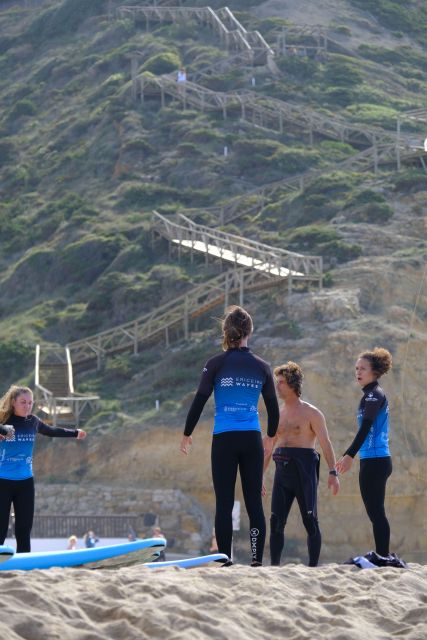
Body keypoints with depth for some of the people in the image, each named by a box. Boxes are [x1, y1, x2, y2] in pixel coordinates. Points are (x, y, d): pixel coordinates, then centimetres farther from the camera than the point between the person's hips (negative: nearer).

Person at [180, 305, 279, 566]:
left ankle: (225, 561, -3)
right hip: (252, 441, 2)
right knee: (255, 501, 5)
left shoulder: (216, 364, -3)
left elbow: (199, 401, -2)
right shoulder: (262, 367, 5)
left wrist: (187, 434, 10)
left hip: (224, 440, -2)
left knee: (224, 502, 0)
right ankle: (257, 561, 1)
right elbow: (273, 407, 13)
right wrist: (270, 436, 30)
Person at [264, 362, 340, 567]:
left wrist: (333, 473, -16)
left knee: (310, 522, -3)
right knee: (276, 521, -3)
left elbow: (325, 443, -6)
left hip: (304, 469, -5)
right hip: (282, 470, 5)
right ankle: (274, 566, 0)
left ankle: (313, 567, 0)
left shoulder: (311, 413, 1)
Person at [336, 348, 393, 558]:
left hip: (374, 461, -10)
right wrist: (348, 455, 29)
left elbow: (366, 428, -20)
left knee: (375, 512, -10)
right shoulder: (373, 394, 19)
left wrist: (350, 455, -26)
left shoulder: (374, 395, -10)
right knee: (376, 513, 11)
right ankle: (383, 558, 12)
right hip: (377, 460, 10)